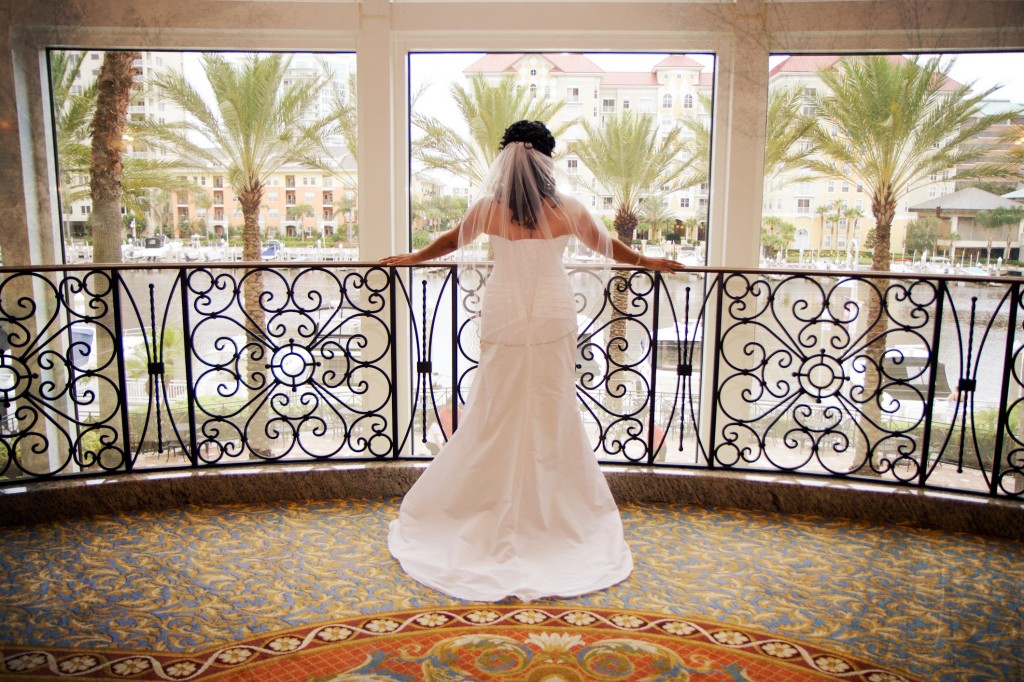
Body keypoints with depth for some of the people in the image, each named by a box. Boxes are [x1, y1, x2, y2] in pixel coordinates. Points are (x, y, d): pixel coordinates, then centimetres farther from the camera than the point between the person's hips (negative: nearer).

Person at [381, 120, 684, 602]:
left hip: (503, 322, 0)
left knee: (497, 415, 10)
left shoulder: (489, 208, -5)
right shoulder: (566, 209, -7)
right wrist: (647, 262, 26)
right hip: (552, 322, 0)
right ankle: (553, 510, 21)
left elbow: (450, 241, 11)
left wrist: (412, 258, 29)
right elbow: (606, 245, 8)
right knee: (552, 414, 9)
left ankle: (496, 511, 20)